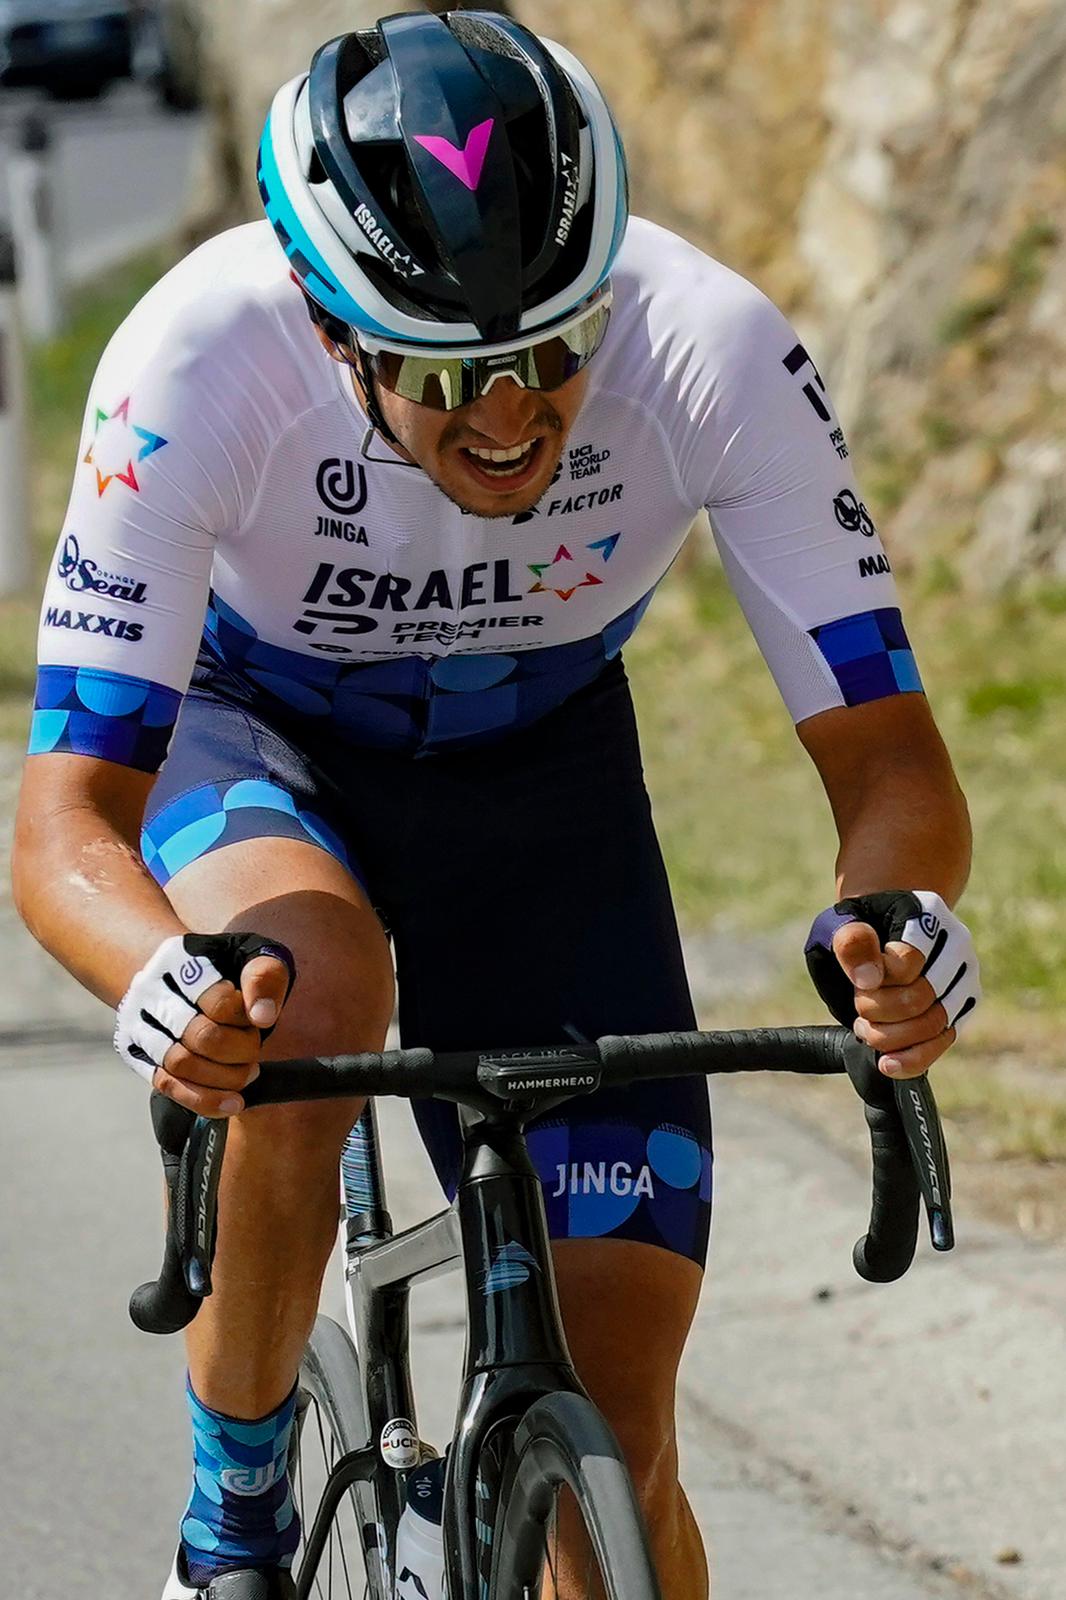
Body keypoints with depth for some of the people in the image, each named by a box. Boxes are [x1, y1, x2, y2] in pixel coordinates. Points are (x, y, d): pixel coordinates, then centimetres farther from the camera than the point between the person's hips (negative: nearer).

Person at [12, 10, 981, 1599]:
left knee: (614, 1433, -9)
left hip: (540, 764, 1)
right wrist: (166, 980, -58)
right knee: (314, 987, -37)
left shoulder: (716, 354, -32)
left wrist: (898, 925, -51)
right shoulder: (198, 360, -36)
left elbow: (888, 762, -28)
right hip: (250, 730, -1)